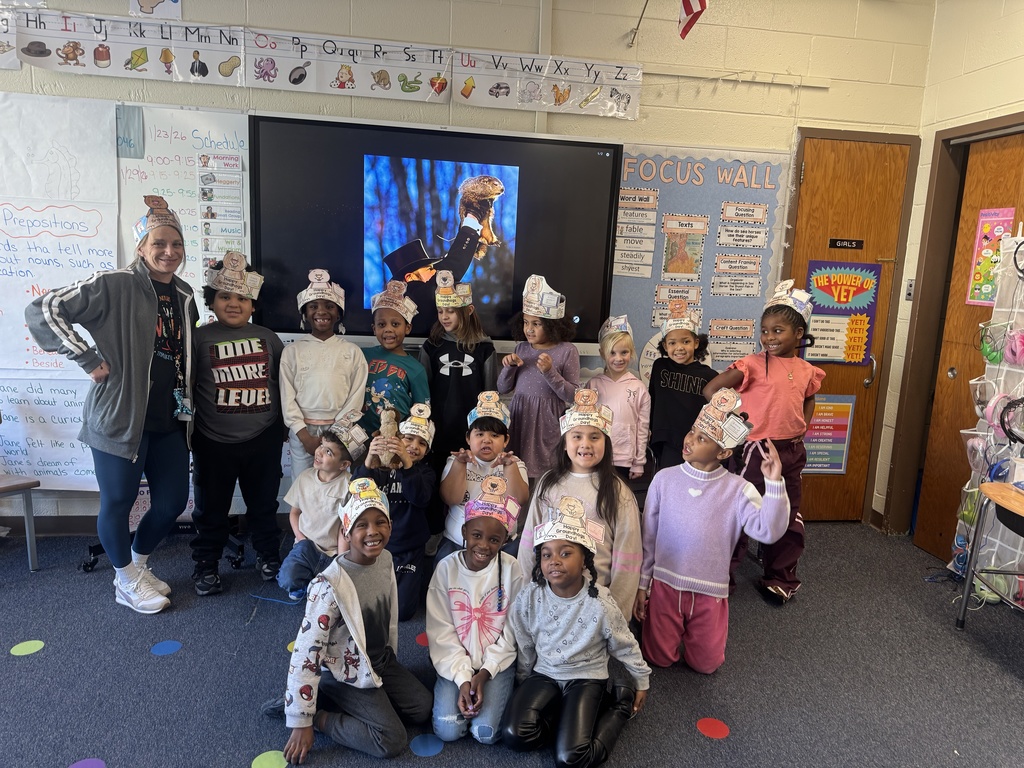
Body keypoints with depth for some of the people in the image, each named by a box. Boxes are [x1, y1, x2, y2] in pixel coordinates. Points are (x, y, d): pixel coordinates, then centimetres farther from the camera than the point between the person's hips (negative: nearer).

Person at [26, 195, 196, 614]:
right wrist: (89, 359, -16)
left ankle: (139, 566, 38)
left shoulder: (183, 295, 9)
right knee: (118, 502, 8)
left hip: (169, 421, 6)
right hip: (120, 417, -6)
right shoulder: (113, 286, -12)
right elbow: (42, 311, -17)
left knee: (173, 501, 12)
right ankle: (126, 581, 30)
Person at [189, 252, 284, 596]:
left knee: (264, 503, 16)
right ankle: (206, 564, 29)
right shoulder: (200, 338, -2)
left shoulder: (267, 337, 7)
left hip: (263, 439, 2)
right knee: (211, 507, 12)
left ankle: (268, 554, 34)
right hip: (214, 442, -2)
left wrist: (283, 423, 11)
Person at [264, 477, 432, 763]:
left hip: (381, 661, 8)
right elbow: (307, 652, -27)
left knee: (423, 709, 8)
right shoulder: (331, 585, -31)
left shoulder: (385, 560, -9)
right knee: (392, 740, -12)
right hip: (346, 674, -7)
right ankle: (314, 714, 1)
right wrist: (301, 722, -23)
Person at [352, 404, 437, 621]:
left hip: (409, 553, 0)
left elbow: (421, 499, -20)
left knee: (402, 611, -11)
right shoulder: (376, 466, 0)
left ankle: (412, 584, 22)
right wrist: (368, 464, -39)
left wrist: (407, 464, -39)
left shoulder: (425, 471, 3)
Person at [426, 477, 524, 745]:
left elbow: (512, 631, -8)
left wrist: (485, 672, -14)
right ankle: (463, 688, 14)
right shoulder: (446, 568, -11)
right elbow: (441, 632, -9)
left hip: (497, 661, -1)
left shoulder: (511, 569, -13)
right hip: (456, 661, 1)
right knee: (448, 730, -14)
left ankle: (491, 689, 13)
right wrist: (462, 677, -17)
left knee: (486, 733, -16)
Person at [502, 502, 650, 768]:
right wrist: (524, 680, 13)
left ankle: (617, 707, 5)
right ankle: (576, 718, 2)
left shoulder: (600, 604, -19)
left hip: (586, 677, -3)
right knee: (515, 735, -21)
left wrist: (641, 681, 9)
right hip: (544, 674, 3)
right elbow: (524, 644, 4)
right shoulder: (529, 597, -13)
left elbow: (625, 646, -2)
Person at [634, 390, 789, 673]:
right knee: (658, 658, 11)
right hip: (665, 585, 1)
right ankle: (675, 631, 42)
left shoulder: (737, 490, -13)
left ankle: (693, 634, 42)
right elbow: (648, 537, -1)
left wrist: (774, 482, -37)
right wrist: (642, 585, 3)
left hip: (710, 592, -1)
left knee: (705, 664, 13)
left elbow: (768, 531, -27)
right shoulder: (664, 479, -9)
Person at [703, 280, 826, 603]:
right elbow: (711, 390, -13)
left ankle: (781, 579, 34)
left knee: (788, 518, 16)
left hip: (791, 451, 6)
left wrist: (802, 427, 7)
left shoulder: (806, 370, 4)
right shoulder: (754, 364, -12)